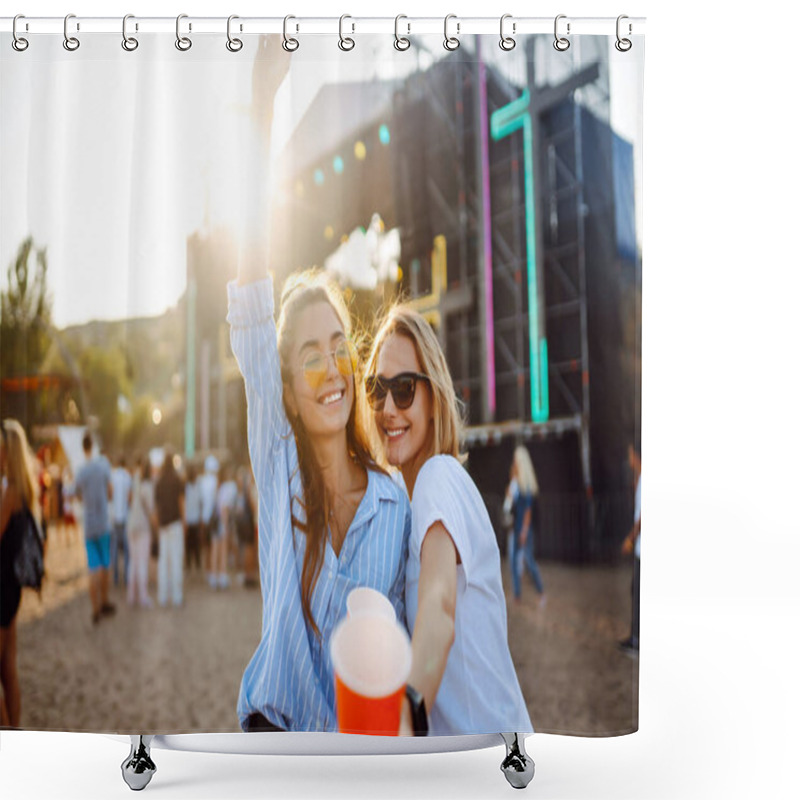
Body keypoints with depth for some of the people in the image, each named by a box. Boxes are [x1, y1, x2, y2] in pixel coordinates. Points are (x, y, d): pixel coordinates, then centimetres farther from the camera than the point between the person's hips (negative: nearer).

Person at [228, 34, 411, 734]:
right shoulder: (276, 464, -4)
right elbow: (252, 320, -13)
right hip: (276, 727, 0)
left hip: (362, 736, 0)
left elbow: (404, 634, 9)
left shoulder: (393, 500, -1)